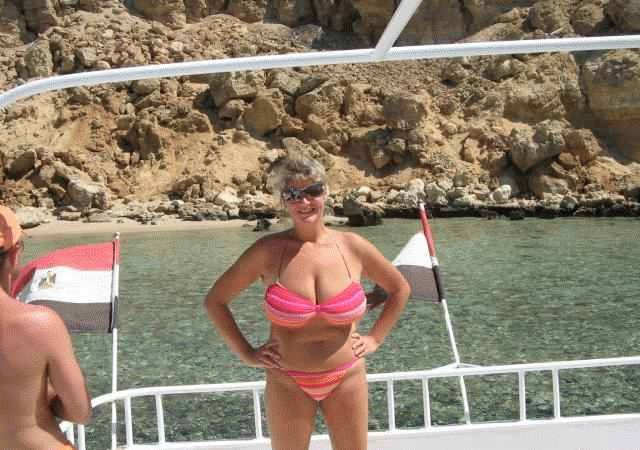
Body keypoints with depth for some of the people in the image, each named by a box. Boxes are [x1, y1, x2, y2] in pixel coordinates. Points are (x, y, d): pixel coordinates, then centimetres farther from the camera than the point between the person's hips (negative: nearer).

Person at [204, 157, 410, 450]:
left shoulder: (353, 247, -6)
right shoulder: (268, 250, -11)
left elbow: (400, 289, 11)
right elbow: (215, 300, -2)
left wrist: (375, 338, 6)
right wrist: (247, 354, -4)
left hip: (346, 379, 2)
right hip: (288, 383, -1)